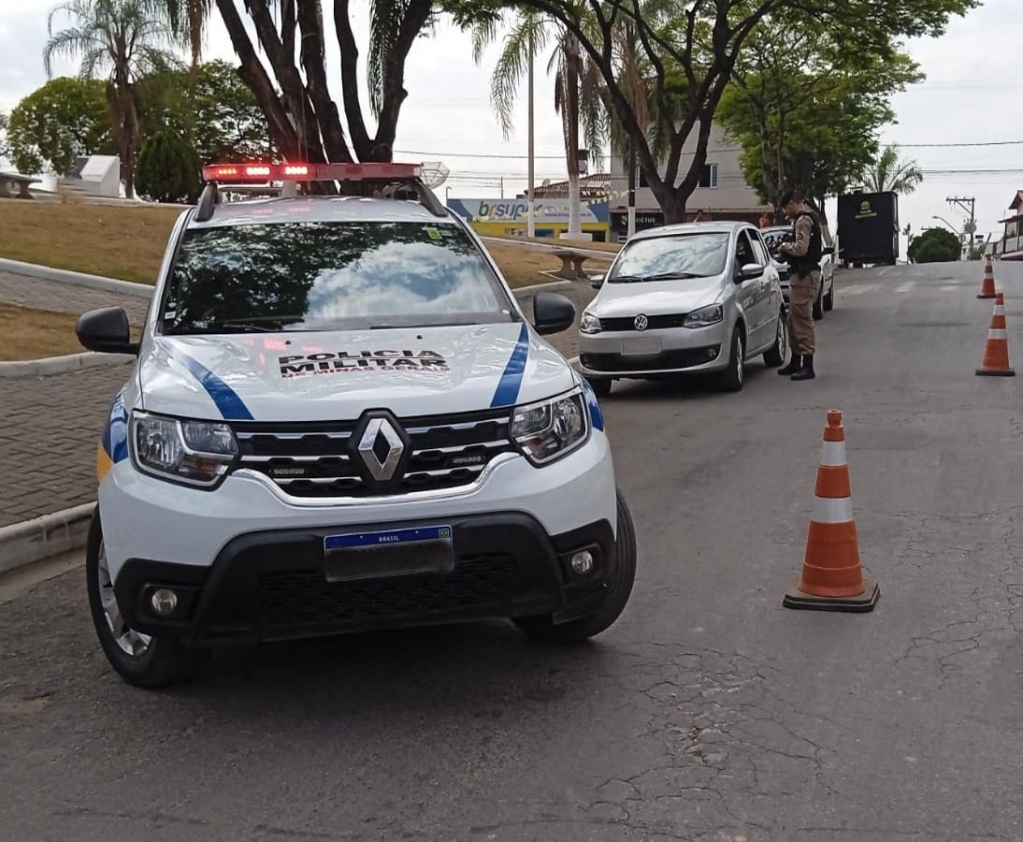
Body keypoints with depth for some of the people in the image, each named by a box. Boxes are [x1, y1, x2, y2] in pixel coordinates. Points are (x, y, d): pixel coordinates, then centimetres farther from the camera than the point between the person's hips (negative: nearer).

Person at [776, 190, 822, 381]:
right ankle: (795, 362, 25)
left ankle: (807, 367, -10)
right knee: (794, 321, 16)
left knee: (803, 320, -10)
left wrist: (786, 246, -6)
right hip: (802, 274, 11)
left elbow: (801, 248, -23)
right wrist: (788, 249, 9)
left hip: (804, 275, -11)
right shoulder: (810, 218, 19)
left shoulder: (803, 221, -14)